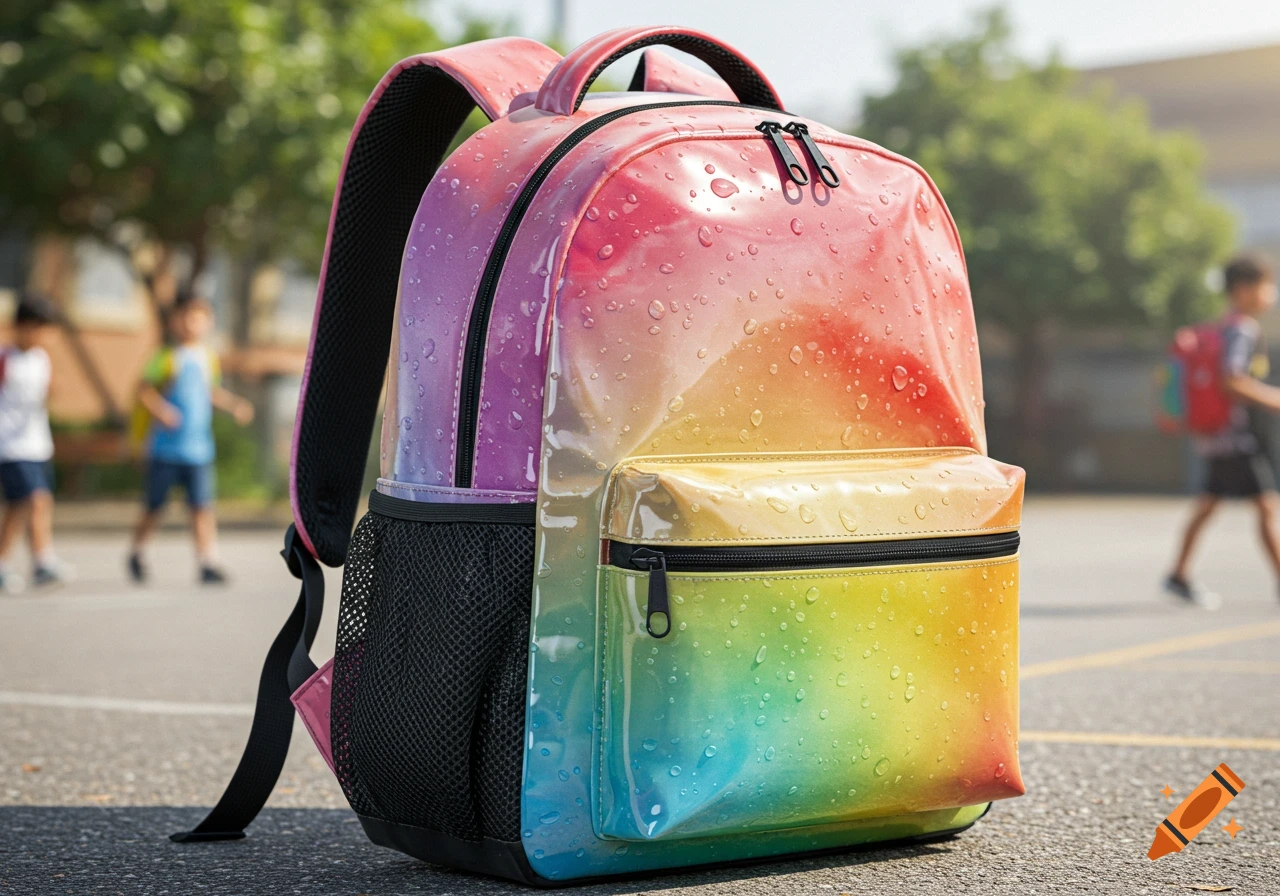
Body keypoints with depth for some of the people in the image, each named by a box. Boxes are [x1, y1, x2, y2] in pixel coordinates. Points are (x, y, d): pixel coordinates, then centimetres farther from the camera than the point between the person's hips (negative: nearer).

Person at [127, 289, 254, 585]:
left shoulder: (208, 358, 9)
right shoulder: (167, 358, -7)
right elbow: (144, 390, -9)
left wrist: (234, 405, 10)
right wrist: (159, 409, -25)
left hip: (199, 449, 3)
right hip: (165, 447, -3)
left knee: (202, 506, -5)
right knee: (154, 507, 9)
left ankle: (208, 563, -3)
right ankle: (137, 554, 30)